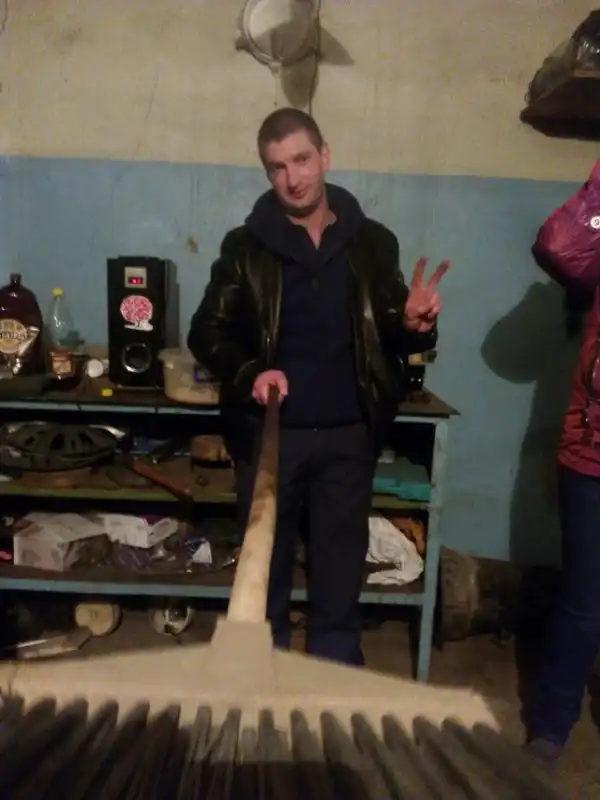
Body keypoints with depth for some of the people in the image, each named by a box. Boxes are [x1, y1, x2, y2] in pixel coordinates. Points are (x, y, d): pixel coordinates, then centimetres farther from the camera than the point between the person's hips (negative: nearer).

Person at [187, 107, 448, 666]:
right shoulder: (246, 246, 1)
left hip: (347, 437, 1)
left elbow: (390, 336, 10)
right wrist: (248, 372, -18)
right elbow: (206, 330, 2)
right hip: (268, 434, 0)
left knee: (339, 576, 12)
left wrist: (414, 326, -14)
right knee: (264, 571, 13)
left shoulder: (372, 242, 5)